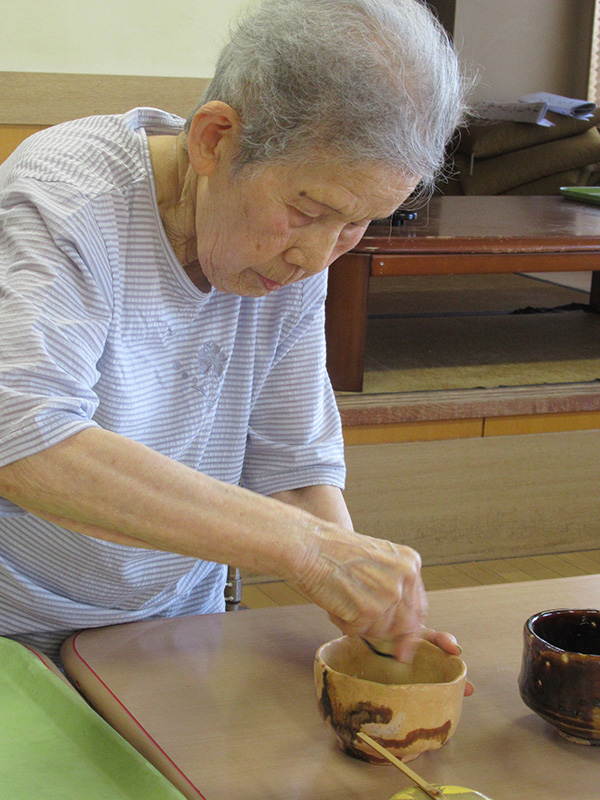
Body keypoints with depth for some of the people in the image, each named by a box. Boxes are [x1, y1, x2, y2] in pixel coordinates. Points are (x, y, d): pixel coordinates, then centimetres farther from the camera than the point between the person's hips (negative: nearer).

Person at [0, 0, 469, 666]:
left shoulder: (300, 246, -5)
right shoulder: (63, 193, -23)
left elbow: (292, 466, 0)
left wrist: (372, 609, -18)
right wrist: (306, 543, -40)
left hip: (180, 619, 4)